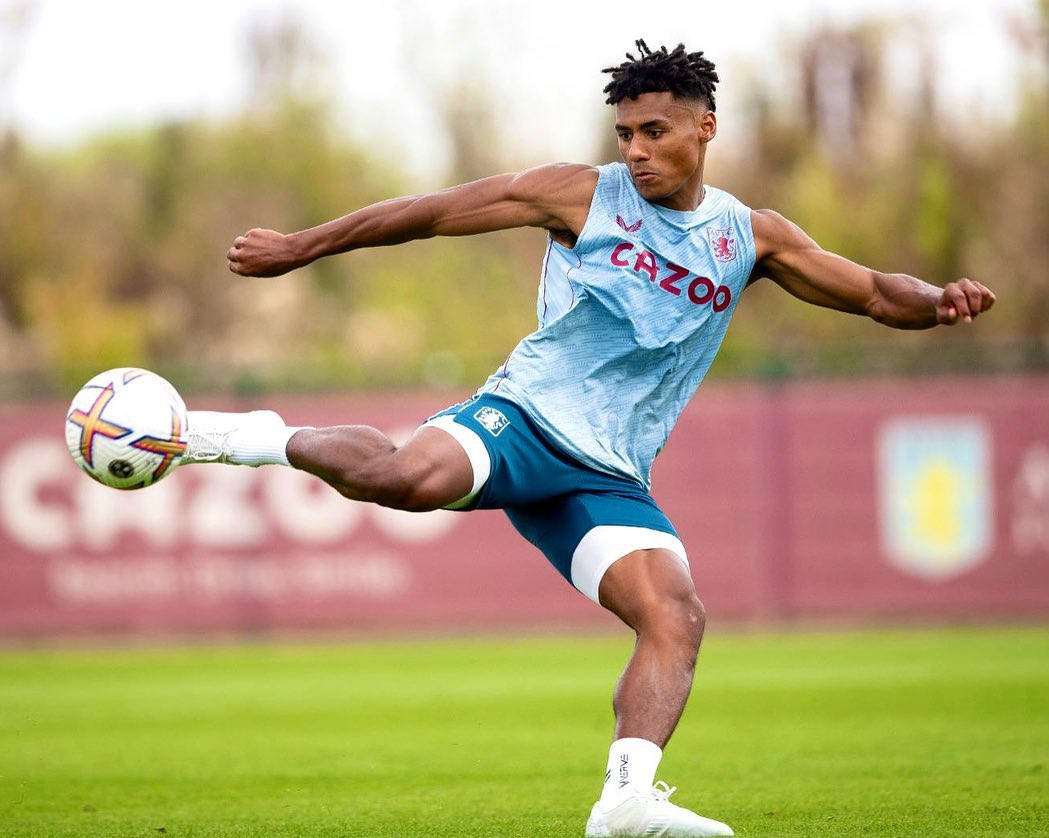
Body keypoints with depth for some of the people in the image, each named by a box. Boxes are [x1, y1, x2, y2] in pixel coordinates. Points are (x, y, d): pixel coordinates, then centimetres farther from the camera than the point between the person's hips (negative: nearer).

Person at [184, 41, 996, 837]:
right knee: (417, 478, -36)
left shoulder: (749, 237, 12)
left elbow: (876, 293, 14)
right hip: (522, 417, -4)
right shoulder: (581, 195, 2)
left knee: (676, 618, -20)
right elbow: (428, 213, 7)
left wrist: (937, 301, -10)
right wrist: (298, 248, 9)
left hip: (608, 476, 4)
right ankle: (267, 439, -11)